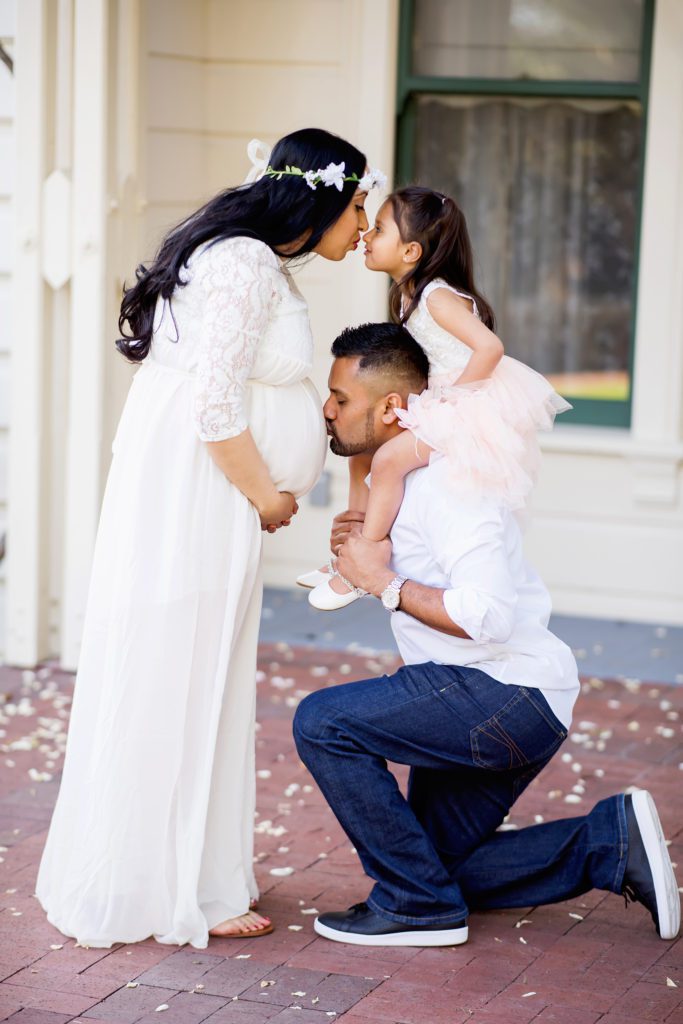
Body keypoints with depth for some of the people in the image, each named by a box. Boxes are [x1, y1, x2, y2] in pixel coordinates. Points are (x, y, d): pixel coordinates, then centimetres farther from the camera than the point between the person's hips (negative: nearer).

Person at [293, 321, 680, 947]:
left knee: (323, 722, -19)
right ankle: (612, 841, 14)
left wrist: (384, 581, -19)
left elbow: (487, 614, -30)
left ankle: (417, 906, -9)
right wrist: (361, 546, 3)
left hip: (509, 694, -11)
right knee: (439, 864, 14)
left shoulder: (448, 478, -20)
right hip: (488, 705, 11)